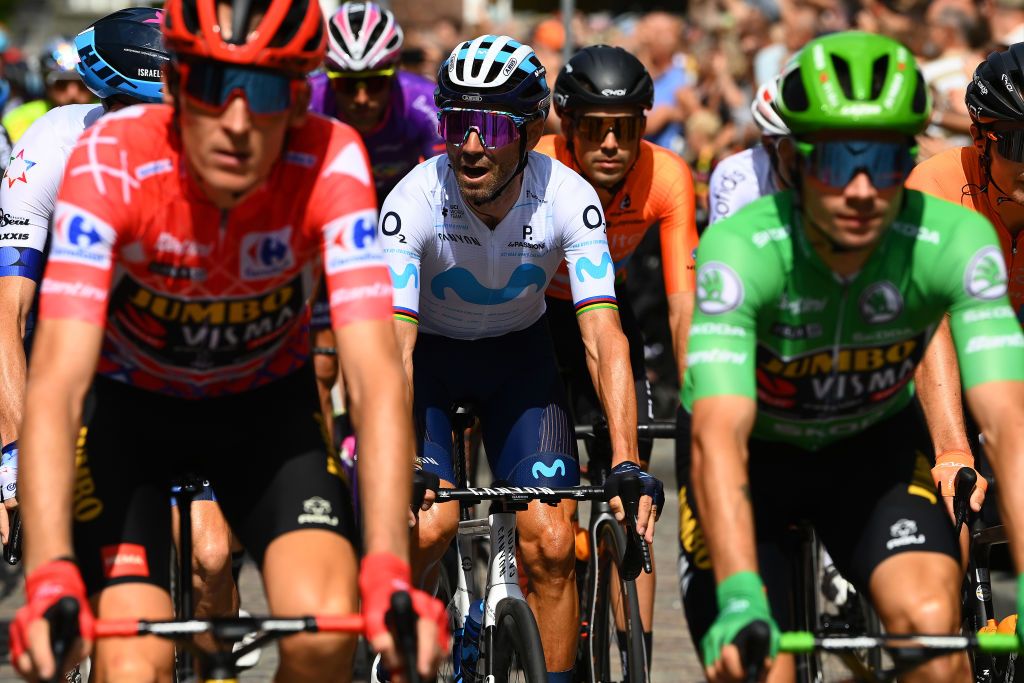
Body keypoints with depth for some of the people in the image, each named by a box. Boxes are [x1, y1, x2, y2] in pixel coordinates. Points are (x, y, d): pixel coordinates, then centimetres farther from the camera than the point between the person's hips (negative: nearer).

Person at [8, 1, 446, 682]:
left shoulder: (330, 161, -29)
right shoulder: (112, 162, -33)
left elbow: (377, 377, -36)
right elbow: (57, 382, -41)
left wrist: (388, 570, -51)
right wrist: (49, 579, -55)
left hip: (268, 401, 1)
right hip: (129, 402, -1)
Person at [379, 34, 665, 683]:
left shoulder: (569, 199, -26)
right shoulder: (414, 201, -30)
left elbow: (604, 337, -31)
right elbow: (393, 346, -35)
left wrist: (627, 465, -42)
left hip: (518, 355, 1)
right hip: (428, 351, -1)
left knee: (551, 544, -14)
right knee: (428, 526, -23)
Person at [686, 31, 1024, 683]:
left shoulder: (956, 241, -29)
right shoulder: (740, 250, -34)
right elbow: (719, 436, -44)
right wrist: (739, 599, -59)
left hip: (874, 445, 1)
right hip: (756, 454, -1)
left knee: (934, 628, -23)